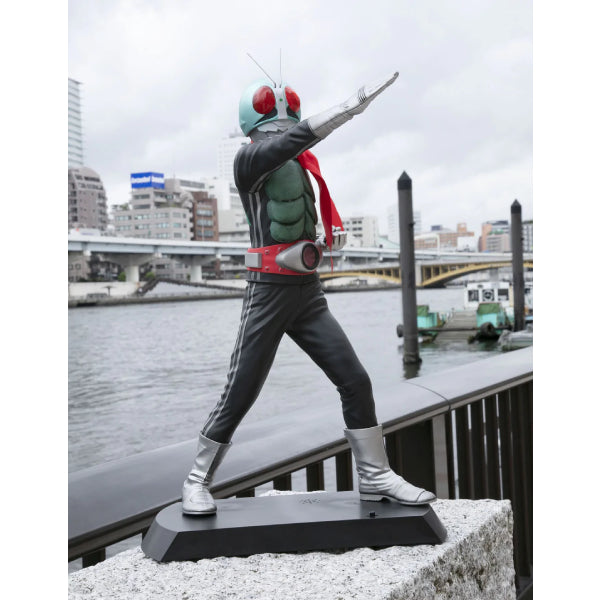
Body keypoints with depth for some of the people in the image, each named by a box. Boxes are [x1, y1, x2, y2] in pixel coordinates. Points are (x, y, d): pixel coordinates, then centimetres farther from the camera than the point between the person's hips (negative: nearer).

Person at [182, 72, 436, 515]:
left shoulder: (299, 167, 16)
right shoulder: (250, 159, -7)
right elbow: (301, 136, -24)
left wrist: (331, 234, 16)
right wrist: (356, 103, -25)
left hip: (309, 294, 7)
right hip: (269, 292, -7)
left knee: (355, 380, 2)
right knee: (240, 394, -2)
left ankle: (375, 476, 13)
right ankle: (198, 481, 15)